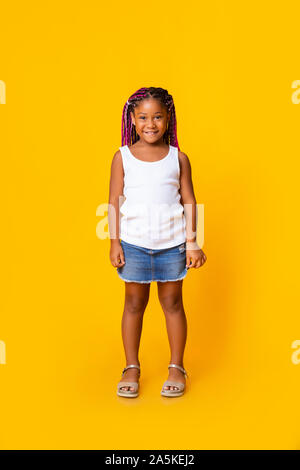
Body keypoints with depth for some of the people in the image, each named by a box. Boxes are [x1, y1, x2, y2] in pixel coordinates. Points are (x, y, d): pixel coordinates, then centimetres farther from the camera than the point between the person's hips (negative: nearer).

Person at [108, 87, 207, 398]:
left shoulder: (178, 158, 1)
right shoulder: (123, 157, 1)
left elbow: (188, 202, 2)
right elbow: (115, 202, 0)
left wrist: (192, 243, -1)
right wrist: (114, 242, -4)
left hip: (172, 243, 0)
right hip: (134, 243, 0)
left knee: (172, 303, 10)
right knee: (134, 303, 9)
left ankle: (176, 367, 25)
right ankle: (132, 368, 24)